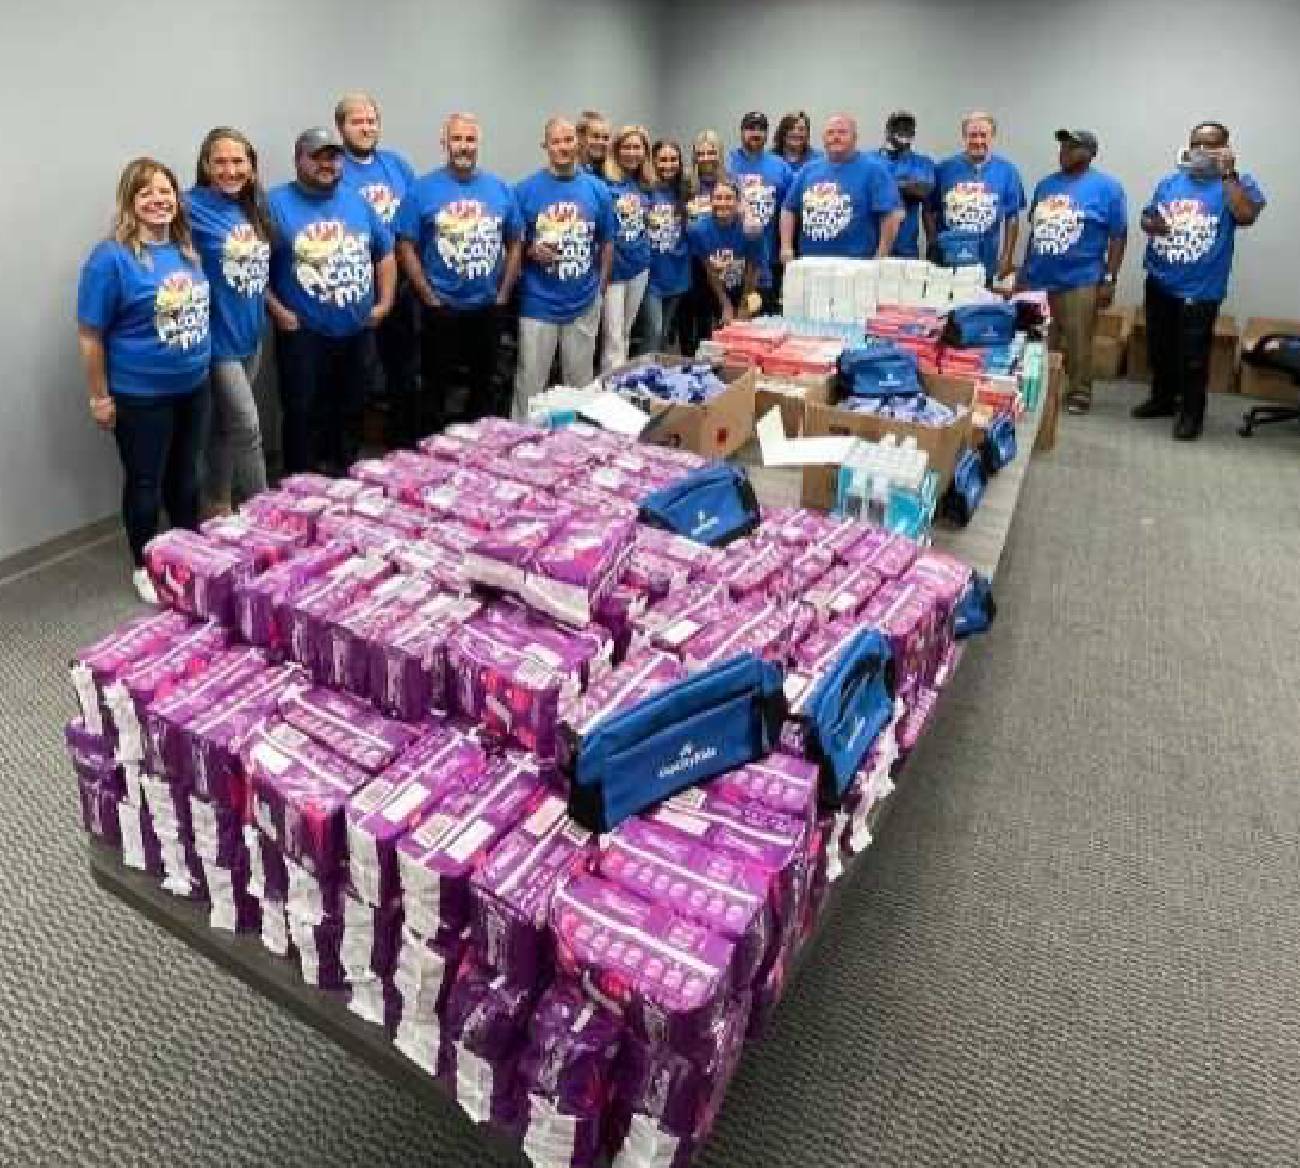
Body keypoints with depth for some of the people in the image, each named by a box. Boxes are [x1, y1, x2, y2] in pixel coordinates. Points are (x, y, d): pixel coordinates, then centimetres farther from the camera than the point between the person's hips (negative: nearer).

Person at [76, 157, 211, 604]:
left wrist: (199, 363, 14)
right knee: (145, 483, 9)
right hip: (140, 396, -6)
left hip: (193, 386, 6)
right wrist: (100, 397, -11)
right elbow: (89, 334, -13)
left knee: (185, 473, 20)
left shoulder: (187, 248, 3)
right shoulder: (112, 256, -17)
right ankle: (145, 568, 27)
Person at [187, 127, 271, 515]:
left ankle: (217, 506, 28)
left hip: (251, 333, 7)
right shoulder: (193, 206, -13)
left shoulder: (254, 208, 8)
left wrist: (273, 309, 13)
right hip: (217, 336, -7)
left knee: (226, 426, 16)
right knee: (247, 427, -4)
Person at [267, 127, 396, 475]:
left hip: (357, 330, 5)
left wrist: (384, 301, 8)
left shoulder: (358, 202, 10)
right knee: (303, 415, -3)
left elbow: (385, 253, 18)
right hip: (303, 333, -5)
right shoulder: (276, 203, -6)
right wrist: (276, 310, -14)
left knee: (351, 412, 15)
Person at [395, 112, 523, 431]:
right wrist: (430, 299, -10)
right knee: (437, 389, 6)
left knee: (484, 386, 15)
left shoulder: (500, 189, 4)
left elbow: (514, 244, 10)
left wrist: (502, 295, 2)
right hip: (442, 310, -3)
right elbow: (406, 248, -7)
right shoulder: (422, 189, -5)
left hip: (488, 309, 3)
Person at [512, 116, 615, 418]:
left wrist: (600, 287, 9)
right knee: (530, 385, 3)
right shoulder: (526, 189, -3)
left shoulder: (597, 189, 3)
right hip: (538, 305, -2)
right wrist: (531, 251, -16)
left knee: (581, 384, 14)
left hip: (584, 305, 2)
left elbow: (606, 244, 12)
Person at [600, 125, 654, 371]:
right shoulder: (605, 182, -11)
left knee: (625, 334, 17)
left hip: (640, 266, 6)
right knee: (613, 340, -4)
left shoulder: (645, 185, 8)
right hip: (613, 267, -6)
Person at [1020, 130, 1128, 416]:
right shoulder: (1046, 185, 13)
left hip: (1080, 281, -5)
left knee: (1077, 343, 0)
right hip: (1037, 279, 5)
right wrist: (1025, 269, 15)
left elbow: (1118, 237, -3)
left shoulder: (1106, 187, -2)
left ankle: (1080, 394, 12)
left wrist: (1109, 279, -9)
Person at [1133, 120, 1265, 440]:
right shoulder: (1169, 182, 10)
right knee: (1159, 349, 18)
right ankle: (1163, 399, 36)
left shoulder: (1237, 183, -5)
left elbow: (1246, 217, -21)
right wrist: (1150, 224, -8)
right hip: (1159, 283, 5)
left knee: (1192, 356, 0)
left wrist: (1227, 174, -20)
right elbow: (1147, 217, 17)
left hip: (1201, 290, -5)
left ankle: (1191, 413, 14)